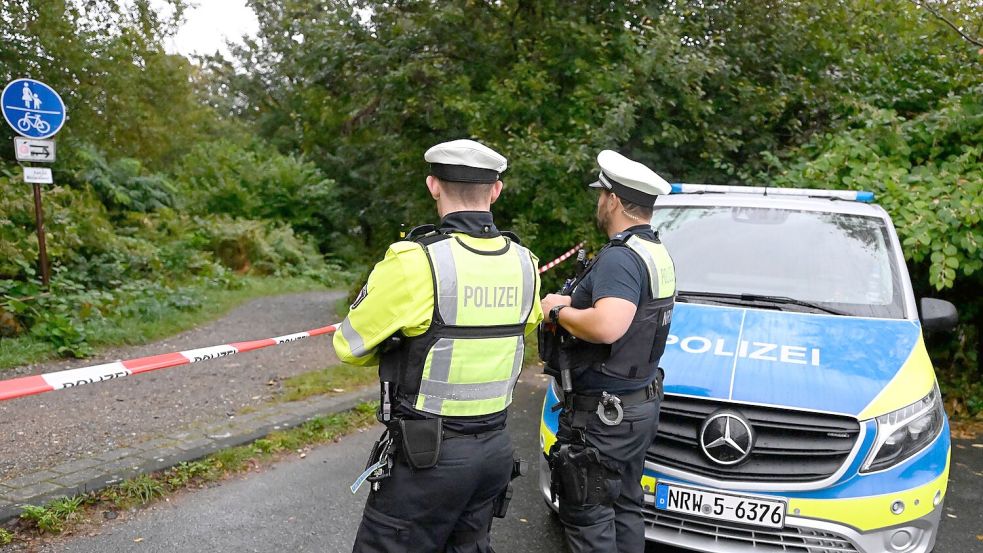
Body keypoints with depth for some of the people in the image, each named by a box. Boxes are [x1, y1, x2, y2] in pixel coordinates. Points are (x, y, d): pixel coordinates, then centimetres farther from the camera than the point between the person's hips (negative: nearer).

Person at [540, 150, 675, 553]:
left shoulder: (620, 257, -21)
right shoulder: (658, 253, 12)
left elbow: (607, 327, -36)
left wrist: (559, 310, -18)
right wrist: (576, 303, 9)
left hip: (604, 414, -10)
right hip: (640, 404, 10)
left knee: (587, 515, 2)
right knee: (624, 508, 20)